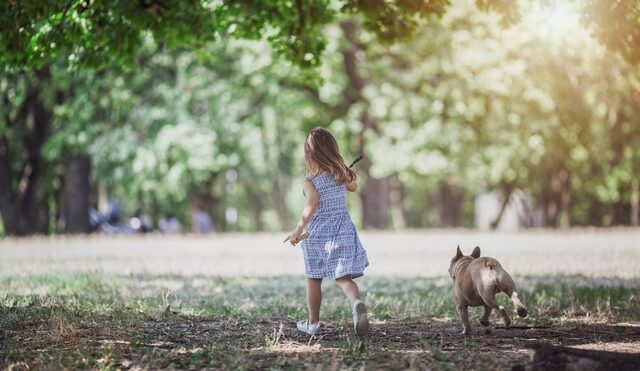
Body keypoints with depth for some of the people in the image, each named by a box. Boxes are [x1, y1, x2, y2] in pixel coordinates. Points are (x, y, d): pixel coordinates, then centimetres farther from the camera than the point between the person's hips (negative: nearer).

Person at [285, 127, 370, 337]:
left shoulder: (310, 181, -12)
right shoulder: (342, 175, 1)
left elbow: (312, 203, -28)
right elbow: (353, 187, 23)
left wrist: (299, 229, -28)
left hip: (317, 233, -2)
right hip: (343, 230, 2)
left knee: (314, 279, 16)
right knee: (343, 278, -3)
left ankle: (313, 323, 28)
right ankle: (356, 303, -36)